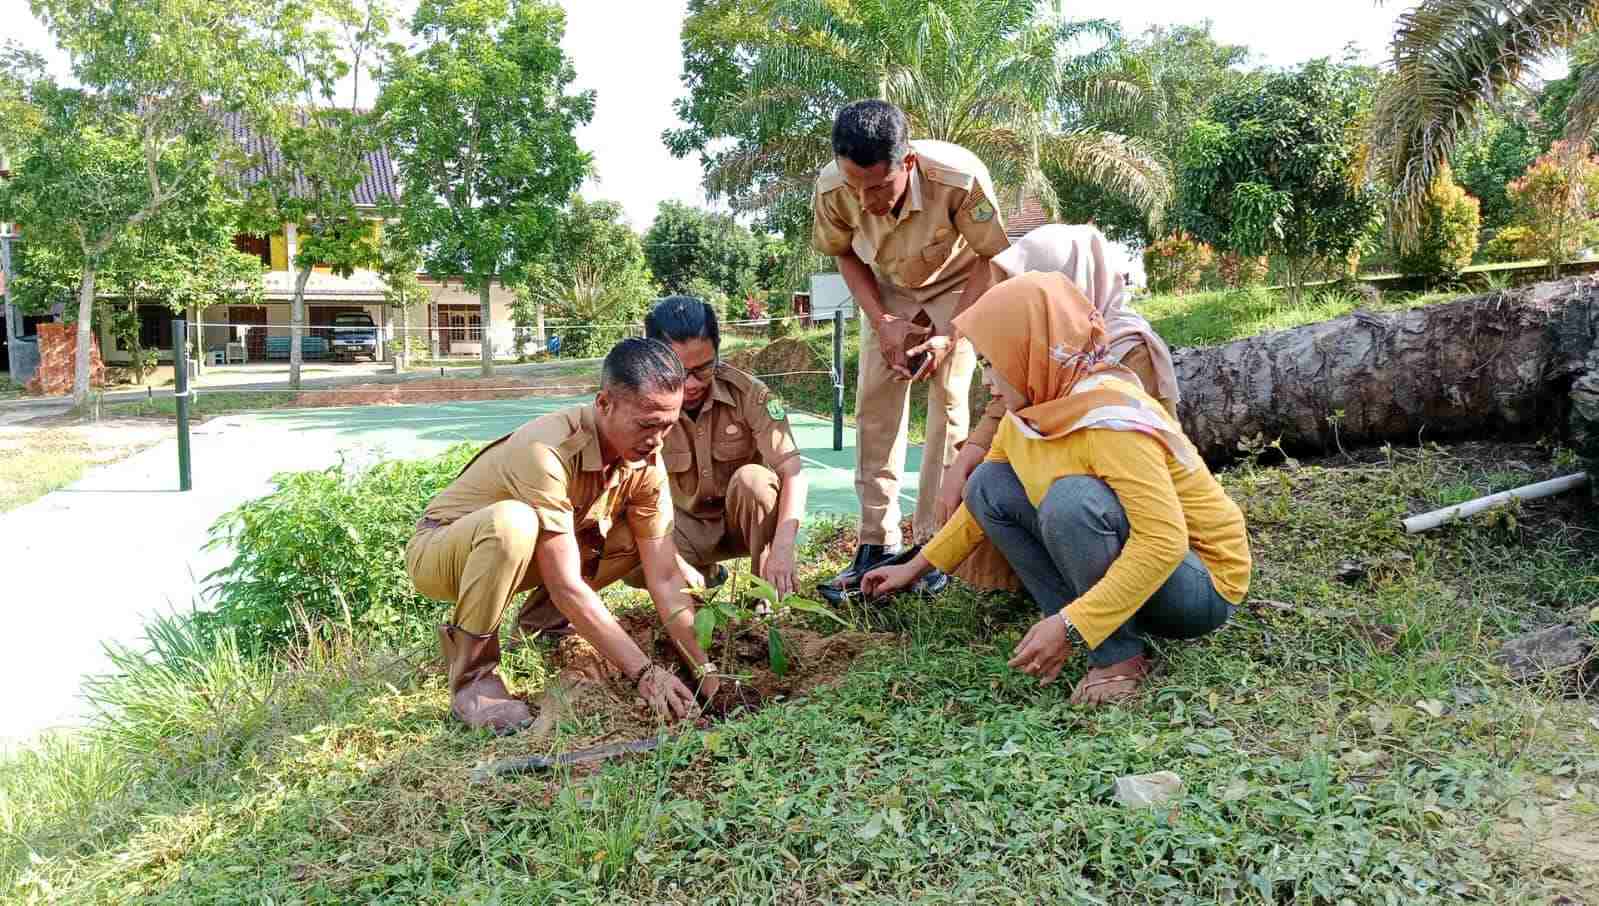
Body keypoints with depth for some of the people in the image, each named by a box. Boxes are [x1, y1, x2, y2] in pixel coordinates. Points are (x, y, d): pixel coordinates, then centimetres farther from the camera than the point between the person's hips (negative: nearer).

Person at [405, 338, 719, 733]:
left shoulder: (646, 462, -15)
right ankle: (472, 676, -21)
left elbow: (664, 578, -13)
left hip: (518, 553, 6)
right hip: (439, 549, -6)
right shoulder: (548, 452, -35)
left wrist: (706, 668, -22)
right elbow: (566, 585, -35)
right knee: (513, 522, -39)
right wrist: (644, 671, -34)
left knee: (638, 532, -11)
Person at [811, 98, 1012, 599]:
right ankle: (878, 544, 1)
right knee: (874, 406, -5)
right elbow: (846, 254, -8)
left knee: (948, 402, -12)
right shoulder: (832, 187, -29)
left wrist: (950, 335, -28)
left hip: (959, 282, -2)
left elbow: (992, 257, -21)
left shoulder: (960, 176, -38)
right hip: (888, 287, 3)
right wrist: (883, 322, -19)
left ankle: (934, 543, -4)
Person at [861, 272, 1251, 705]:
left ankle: (1119, 655, -16)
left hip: (1200, 585, -8)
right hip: (1122, 561, 8)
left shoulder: (1110, 419, -28)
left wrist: (1069, 625, -36)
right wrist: (916, 567, 13)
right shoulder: (1028, 413, -3)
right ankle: (1085, 629, -4)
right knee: (988, 485, -2)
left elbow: (1163, 542, -35)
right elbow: (983, 503, 12)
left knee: (1071, 498, -35)